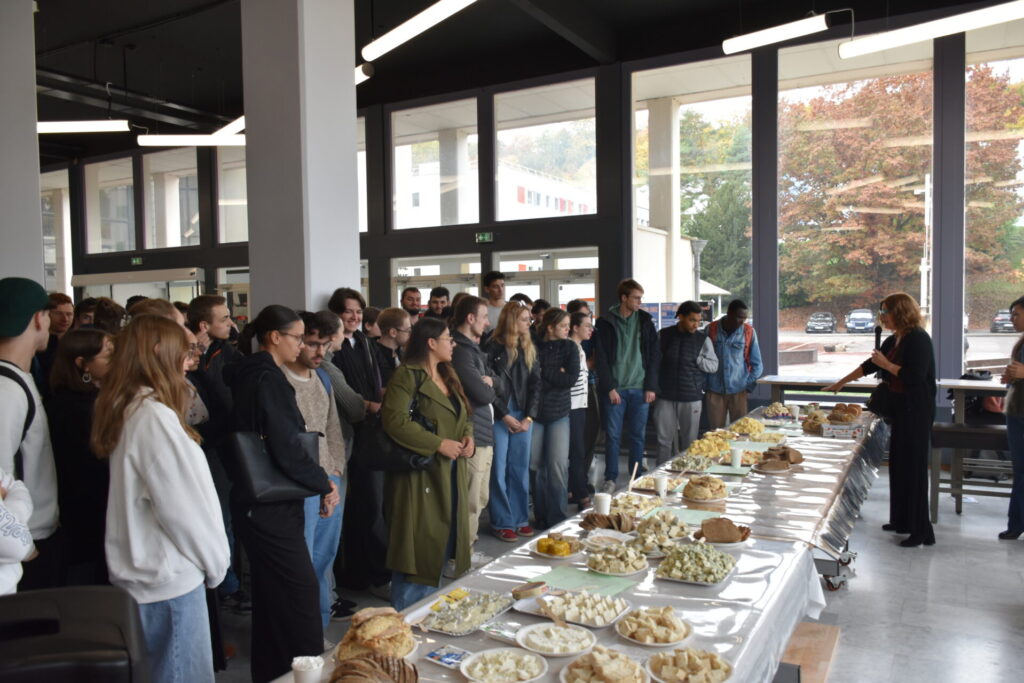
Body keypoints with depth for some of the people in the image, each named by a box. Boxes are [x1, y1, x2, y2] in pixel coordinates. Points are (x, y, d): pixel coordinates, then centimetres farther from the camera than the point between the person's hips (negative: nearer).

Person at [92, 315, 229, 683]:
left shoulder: (127, 411, 7)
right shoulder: (154, 416, -21)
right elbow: (183, 505, -19)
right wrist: (216, 561, -7)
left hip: (139, 570, 9)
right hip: (168, 578, -9)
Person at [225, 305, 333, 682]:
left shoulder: (245, 373, 9)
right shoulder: (268, 378, -18)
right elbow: (287, 450, -22)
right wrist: (323, 482, -7)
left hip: (256, 502, 10)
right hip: (272, 507, -10)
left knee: (270, 594, 18)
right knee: (301, 591, 0)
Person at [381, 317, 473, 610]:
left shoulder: (447, 376, 16)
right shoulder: (407, 375, -11)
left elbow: (464, 417, 24)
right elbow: (395, 420, -22)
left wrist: (468, 436, 1)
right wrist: (439, 444, -20)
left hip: (451, 475, 9)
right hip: (420, 474, -9)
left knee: (441, 544, 15)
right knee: (418, 545, -2)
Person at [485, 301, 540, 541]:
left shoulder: (529, 349, 10)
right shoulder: (493, 348, -6)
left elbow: (535, 383, 7)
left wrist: (530, 416, -4)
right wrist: (505, 416, -10)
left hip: (523, 417, 5)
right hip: (499, 417, -5)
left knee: (521, 469, 9)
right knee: (499, 470, 1)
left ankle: (520, 518, 20)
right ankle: (502, 522, 11)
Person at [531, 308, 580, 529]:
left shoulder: (570, 347, 4)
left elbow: (572, 379, -7)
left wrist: (544, 373, -10)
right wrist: (557, 375, -10)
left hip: (559, 412, 1)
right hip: (535, 411, -1)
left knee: (558, 465, -1)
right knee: (536, 465, 4)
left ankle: (557, 517, 9)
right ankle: (540, 515, 18)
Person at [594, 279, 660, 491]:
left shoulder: (645, 320, 7)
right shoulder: (605, 323, -2)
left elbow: (654, 355, 6)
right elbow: (601, 358, -4)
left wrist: (651, 386, -1)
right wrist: (609, 387, -10)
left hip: (640, 388, 2)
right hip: (614, 388, -2)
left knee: (638, 435, 8)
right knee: (612, 435, 2)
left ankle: (638, 477, 19)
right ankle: (610, 478, 12)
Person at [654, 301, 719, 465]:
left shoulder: (703, 339, 2)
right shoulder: (663, 336, 3)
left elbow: (714, 365, 3)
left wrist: (696, 359, -10)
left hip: (691, 397, 0)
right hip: (665, 396, 0)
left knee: (689, 440, 7)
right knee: (664, 439, 5)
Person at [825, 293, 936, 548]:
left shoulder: (918, 339, -14)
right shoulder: (894, 340, 13)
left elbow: (915, 376, -22)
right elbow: (870, 365, 23)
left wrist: (886, 365, -12)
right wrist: (841, 383, 28)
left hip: (916, 412, -9)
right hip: (900, 409, 9)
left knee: (913, 468, -6)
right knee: (898, 466, 13)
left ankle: (921, 531, 1)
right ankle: (901, 521, 23)